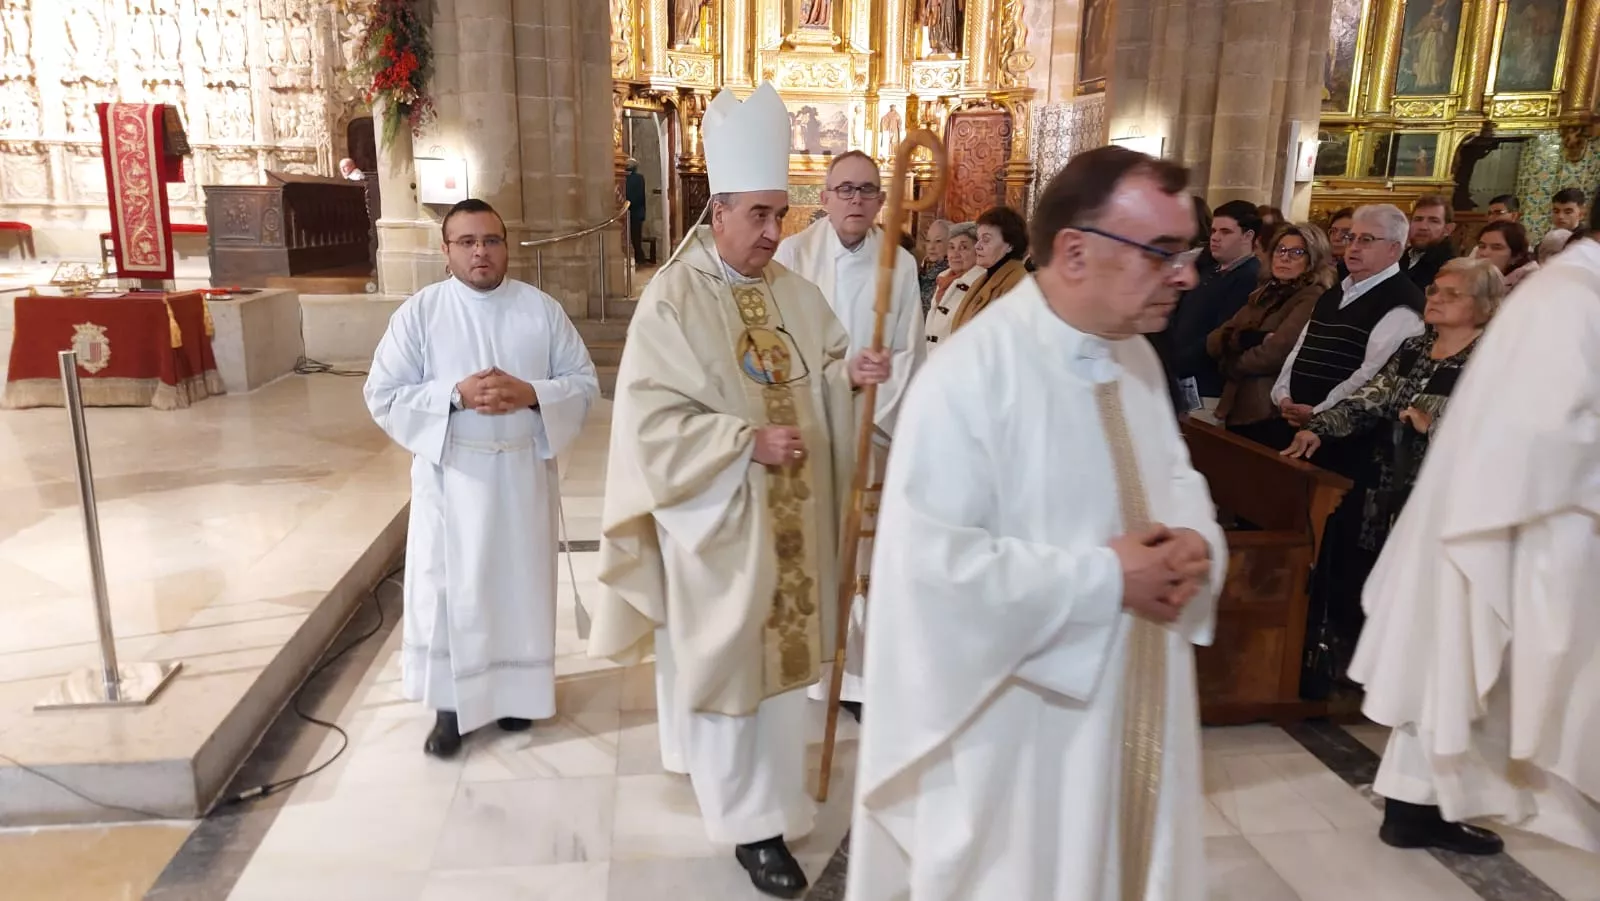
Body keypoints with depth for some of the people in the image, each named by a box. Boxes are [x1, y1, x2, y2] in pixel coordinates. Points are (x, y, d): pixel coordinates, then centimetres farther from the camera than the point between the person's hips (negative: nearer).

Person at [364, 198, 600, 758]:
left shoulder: (542, 308, 1)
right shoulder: (418, 313, -3)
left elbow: (585, 383, 0)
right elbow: (383, 396, -5)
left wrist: (531, 394, -18)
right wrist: (454, 394, -19)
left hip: (523, 472, 1)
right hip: (450, 475, -1)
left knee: (521, 583, 12)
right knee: (449, 589, 6)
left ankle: (516, 690, 32)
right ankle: (450, 703, 23)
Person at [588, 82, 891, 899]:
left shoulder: (794, 291, 3)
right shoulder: (671, 300, -16)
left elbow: (820, 378, 9)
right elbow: (651, 419, -19)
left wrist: (852, 375, -14)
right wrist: (746, 441, -25)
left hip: (789, 511, 7)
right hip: (715, 517, -6)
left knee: (779, 644, 18)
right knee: (728, 655, 5)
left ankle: (730, 773, 42)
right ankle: (753, 819, 18)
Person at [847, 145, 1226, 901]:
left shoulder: (1137, 356, 4)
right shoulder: (970, 373, -23)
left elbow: (1175, 478, 15)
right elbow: (934, 560, -27)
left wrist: (1194, 544, -9)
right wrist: (1103, 578, -23)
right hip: (1019, 721, -7)